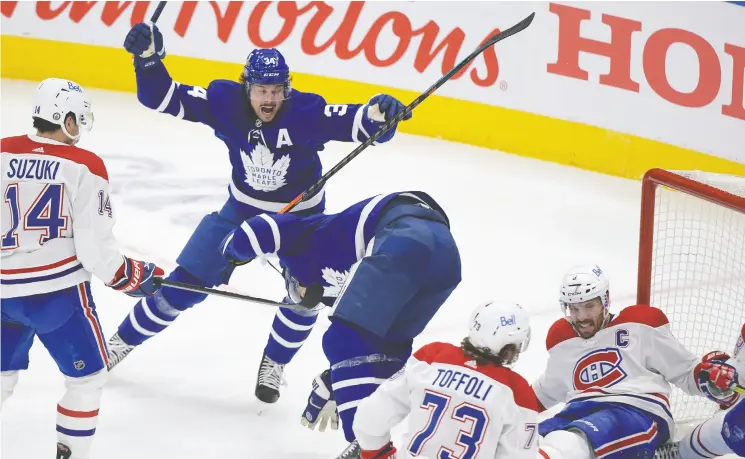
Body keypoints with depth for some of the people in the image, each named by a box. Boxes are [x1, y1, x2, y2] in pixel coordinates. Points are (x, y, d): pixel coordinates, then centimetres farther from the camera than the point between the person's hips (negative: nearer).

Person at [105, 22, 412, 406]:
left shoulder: (306, 112, -30)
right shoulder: (225, 101, -23)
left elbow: (357, 124, -36)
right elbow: (163, 98, -19)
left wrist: (379, 113, -58)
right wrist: (149, 57, -35)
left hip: (300, 216, -1)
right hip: (242, 209, 1)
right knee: (185, 284, 2)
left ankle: (272, 366, 13)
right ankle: (123, 342, 21)